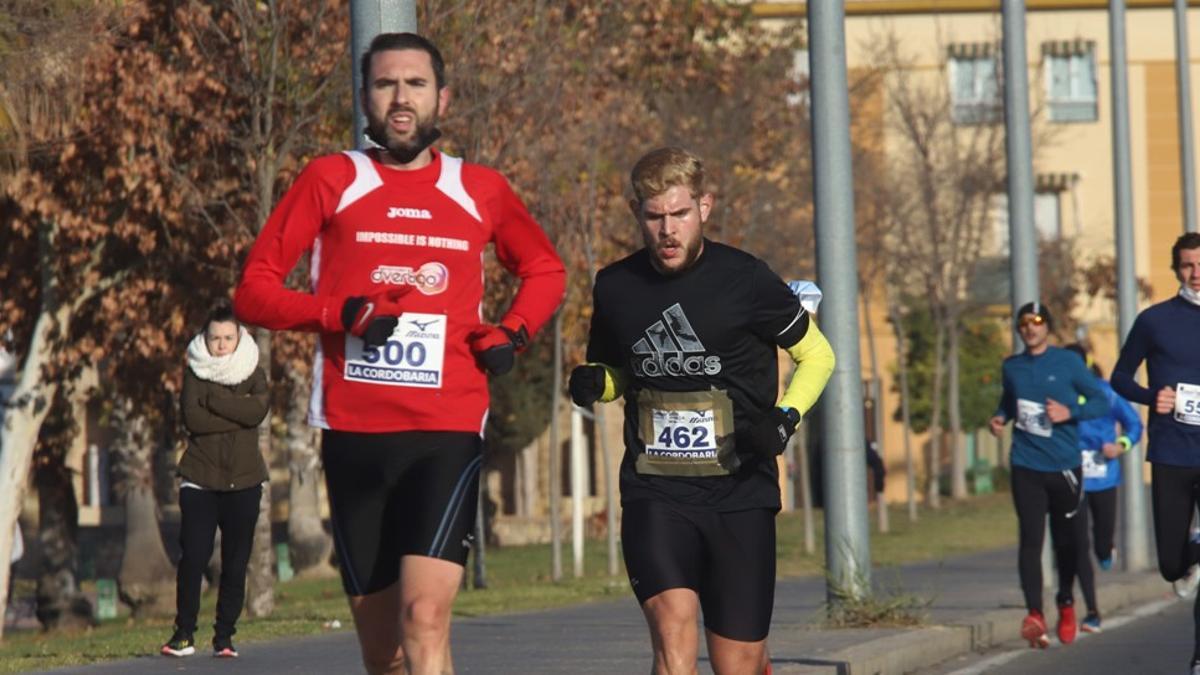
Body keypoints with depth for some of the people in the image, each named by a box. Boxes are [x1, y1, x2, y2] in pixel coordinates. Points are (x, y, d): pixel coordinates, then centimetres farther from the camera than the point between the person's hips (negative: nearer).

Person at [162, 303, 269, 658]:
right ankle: (184, 633, -1)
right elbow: (192, 418, -11)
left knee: (235, 563, 1)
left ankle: (224, 635, 9)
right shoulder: (194, 372, 5)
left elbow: (257, 411, -13)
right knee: (192, 558, -10)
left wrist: (213, 399, -12)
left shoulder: (254, 374, 8)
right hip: (200, 480, -1)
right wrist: (237, 414, -11)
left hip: (244, 482, 1)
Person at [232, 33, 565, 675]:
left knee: (425, 616, -19)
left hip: (446, 433, -1)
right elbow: (253, 291, 5)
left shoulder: (481, 191, 11)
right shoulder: (330, 181, 8)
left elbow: (545, 271, 28)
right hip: (354, 434, 1)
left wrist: (511, 333, 8)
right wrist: (340, 313, -12)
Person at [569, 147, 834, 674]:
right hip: (653, 492, 1)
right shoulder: (616, 288, 4)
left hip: (740, 494, -1)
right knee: (673, 621, -23)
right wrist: (591, 383, -1)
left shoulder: (744, 280, -5)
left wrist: (785, 419, -10)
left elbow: (817, 355, 8)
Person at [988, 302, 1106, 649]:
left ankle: (1066, 604, 30)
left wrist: (1070, 412, -15)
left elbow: (1101, 400, 1)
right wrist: (999, 417, 3)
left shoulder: (1068, 362, -1)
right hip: (1026, 467, 1)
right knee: (1031, 538, -11)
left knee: (1067, 540, 9)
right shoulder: (1012, 367, 8)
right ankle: (1035, 614, -18)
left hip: (1064, 465, -1)